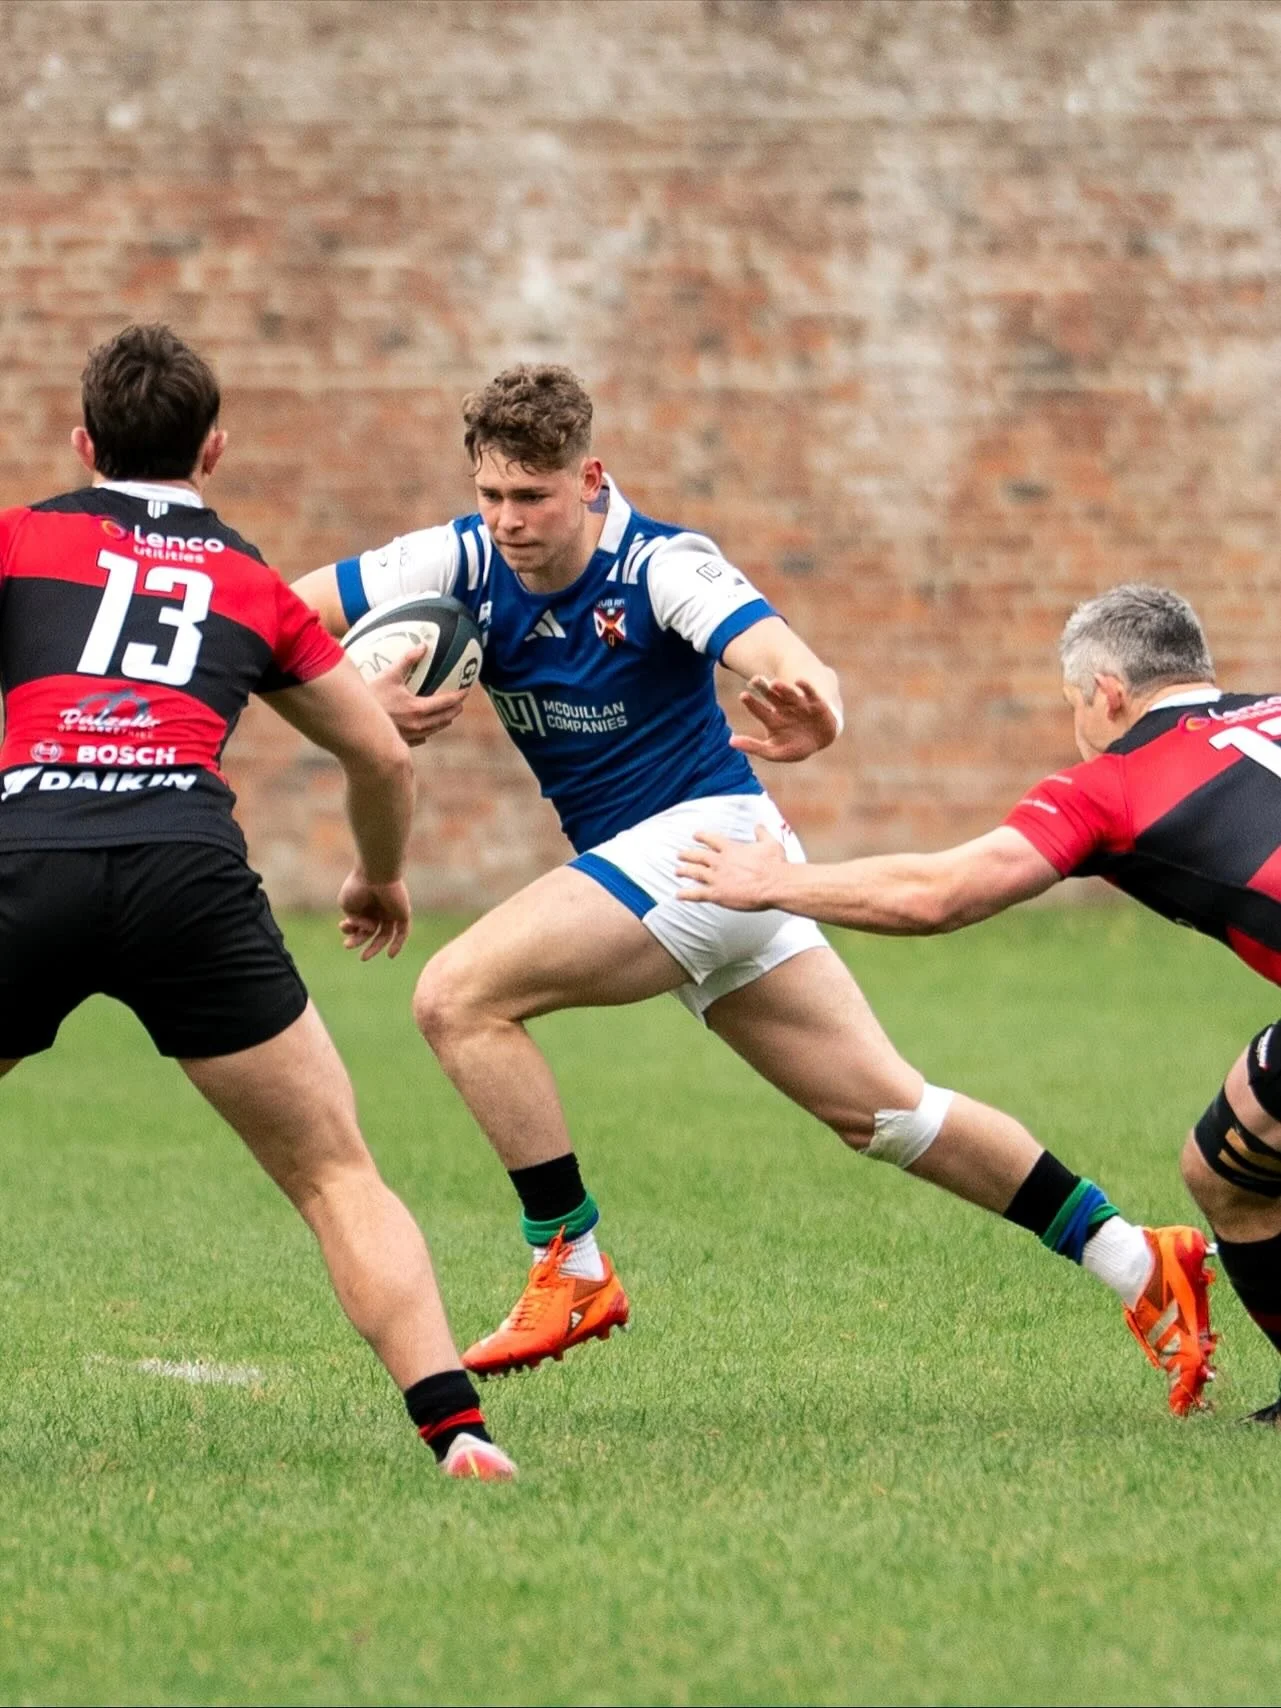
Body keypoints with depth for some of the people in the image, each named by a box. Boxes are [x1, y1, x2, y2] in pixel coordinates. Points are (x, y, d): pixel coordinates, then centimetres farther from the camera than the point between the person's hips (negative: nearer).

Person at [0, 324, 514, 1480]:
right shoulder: (254, 587, 28)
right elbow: (384, 755, 35)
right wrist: (382, 877, 54)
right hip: (187, 869, 1)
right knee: (338, 1179, 8)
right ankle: (457, 1430, -4)